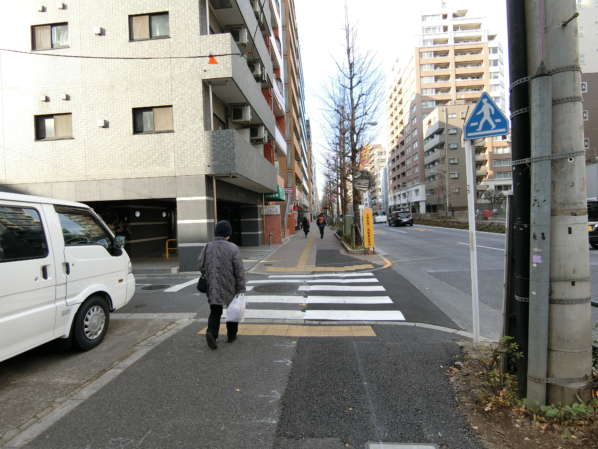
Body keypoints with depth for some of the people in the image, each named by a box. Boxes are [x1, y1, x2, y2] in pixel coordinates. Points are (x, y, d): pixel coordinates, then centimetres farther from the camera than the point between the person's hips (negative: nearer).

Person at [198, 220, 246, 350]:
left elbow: (201, 267, 5)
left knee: (215, 312, 13)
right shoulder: (233, 248, -13)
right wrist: (241, 289, -8)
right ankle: (231, 335, 28)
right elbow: (239, 271, -14)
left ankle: (211, 332, -11)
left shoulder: (207, 247, -2)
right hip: (230, 288, -2)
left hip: (213, 288, 3)